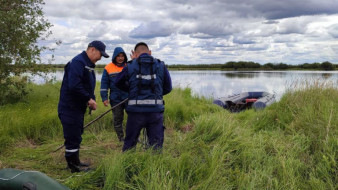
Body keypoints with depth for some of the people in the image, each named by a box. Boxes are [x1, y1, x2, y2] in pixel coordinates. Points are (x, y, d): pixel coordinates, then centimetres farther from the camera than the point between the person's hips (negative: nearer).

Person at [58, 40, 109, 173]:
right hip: (70, 108, -10)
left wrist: (91, 100, 3)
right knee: (73, 137, -4)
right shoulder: (78, 62, -17)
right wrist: (89, 99, -20)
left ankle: (75, 162, 33)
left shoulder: (88, 64, 16)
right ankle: (73, 167, 6)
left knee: (76, 136, 19)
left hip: (78, 108, 11)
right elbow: (74, 86, -28)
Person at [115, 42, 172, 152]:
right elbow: (168, 88, 10)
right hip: (156, 110, 1)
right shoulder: (161, 66, 5)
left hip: (136, 110, 0)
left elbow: (117, 82, 14)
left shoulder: (130, 66, 2)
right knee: (156, 144, 9)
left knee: (130, 143, 15)